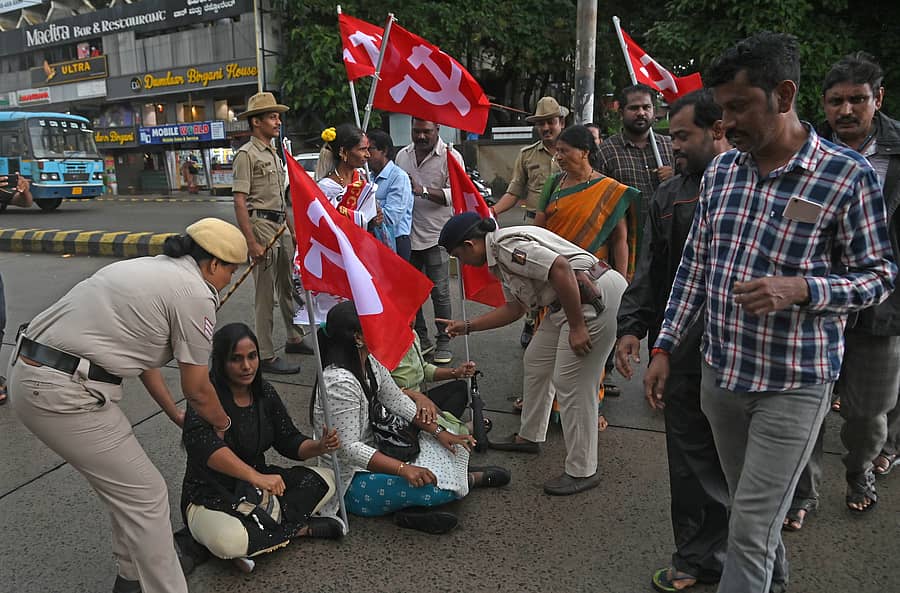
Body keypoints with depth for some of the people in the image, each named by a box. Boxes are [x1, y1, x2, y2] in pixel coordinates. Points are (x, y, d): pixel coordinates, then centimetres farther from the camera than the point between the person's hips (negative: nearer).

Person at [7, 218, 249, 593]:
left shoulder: (151, 268, 16)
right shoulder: (196, 294, -12)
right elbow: (197, 390, -4)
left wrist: (175, 414, 30)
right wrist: (222, 424, 16)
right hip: (63, 395, -10)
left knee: (124, 482, 23)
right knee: (145, 496, 1)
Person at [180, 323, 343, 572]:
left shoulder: (264, 392, -1)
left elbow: (289, 441, 4)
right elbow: (201, 442, -41)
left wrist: (320, 446, -19)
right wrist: (254, 475, -52)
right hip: (211, 496, -6)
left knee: (325, 479, -5)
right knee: (228, 541, -37)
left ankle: (263, 527, -15)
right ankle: (300, 528, -12)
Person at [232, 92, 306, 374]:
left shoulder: (273, 154, 17)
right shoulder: (247, 154, -10)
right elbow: (239, 202, -16)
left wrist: (292, 230, 19)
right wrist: (252, 243, -22)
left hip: (281, 226, 9)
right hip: (261, 224, -9)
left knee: (288, 287, 17)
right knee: (265, 294, -4)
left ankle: (294, 339, 32)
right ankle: (266, 356, 3)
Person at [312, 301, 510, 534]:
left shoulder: (370, 362, -1)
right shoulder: (340, 383, -29)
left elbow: (397, 401, 5)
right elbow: (349, 448, -30)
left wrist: (438, 430, -4)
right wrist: (403, 469, -37)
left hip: (373, 454, 10)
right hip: (351, 482, -10)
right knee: (439, 487, -23)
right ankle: (467, 479, 6)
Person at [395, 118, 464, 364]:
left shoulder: (451, 156, -5)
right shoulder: (402, 155, 12)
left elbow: (455, 194, -16)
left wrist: (423, 191, -27)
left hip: (435, 235, -5)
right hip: (407, 235, 6)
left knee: (439, 292, -1)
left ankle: (444, 343, 12)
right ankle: (421, 339, 26)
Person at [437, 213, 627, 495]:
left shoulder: (507, 244, -16)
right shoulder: (500, 258, 16)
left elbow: (561, 268, -26)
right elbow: (515, 307, 24)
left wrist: (577, 327, -22)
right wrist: (467, 326, 25)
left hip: (596, 295, -11)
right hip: (570, 303, 11)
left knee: (571, 383, -6)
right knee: (536, 360, 20)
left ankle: (581, 471, 7)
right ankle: (529, 437, 37)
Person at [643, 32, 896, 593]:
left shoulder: (849, 175, -12)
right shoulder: (721, 170, 3)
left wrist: (800, 288, -25)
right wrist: (665, 348, 6)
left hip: (793, 384, -5)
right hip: (721, 373, 5)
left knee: (751, 528, 0)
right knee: (749, 507, 23)